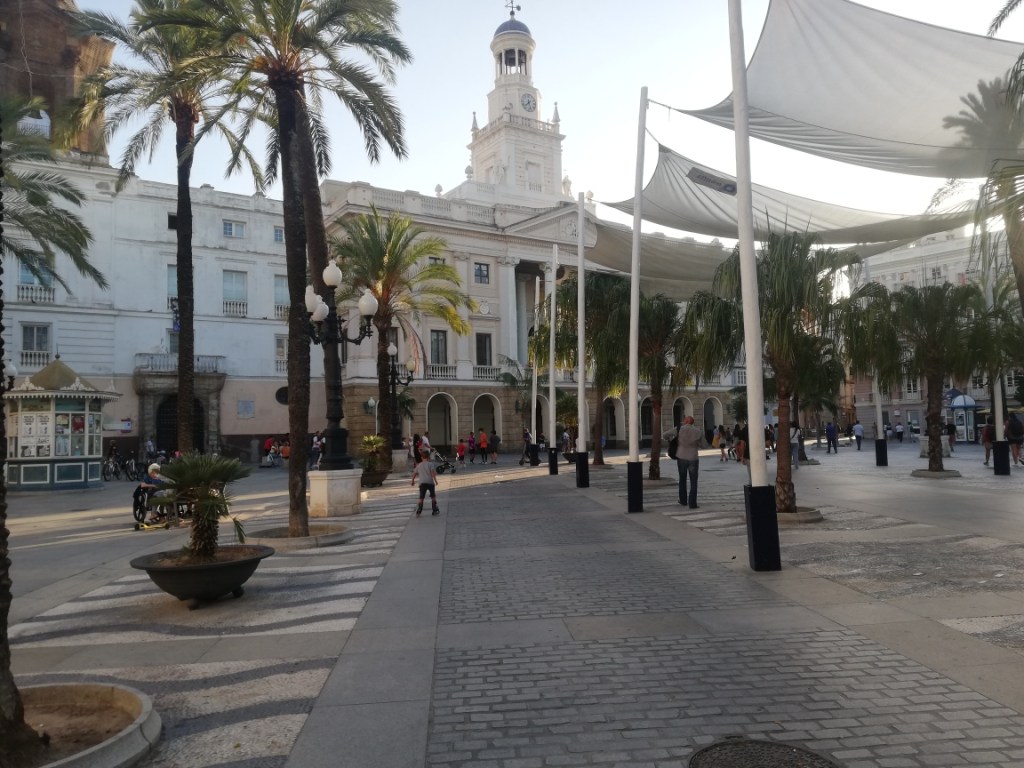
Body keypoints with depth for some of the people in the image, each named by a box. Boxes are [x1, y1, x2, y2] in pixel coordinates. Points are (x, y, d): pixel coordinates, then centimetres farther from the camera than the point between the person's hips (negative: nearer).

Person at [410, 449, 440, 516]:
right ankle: (435, 510, 12)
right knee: (433, 497, 10)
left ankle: (418, 512, -2)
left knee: (421, 498, 4)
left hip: (422, 483, 2)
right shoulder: (430, 464, 2)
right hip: (430, 482, -2)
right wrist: (435, 480, -11)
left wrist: (413, 481, 34)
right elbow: (433, 472, -11)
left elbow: (414, 473, 20)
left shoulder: (418, 465, 14)